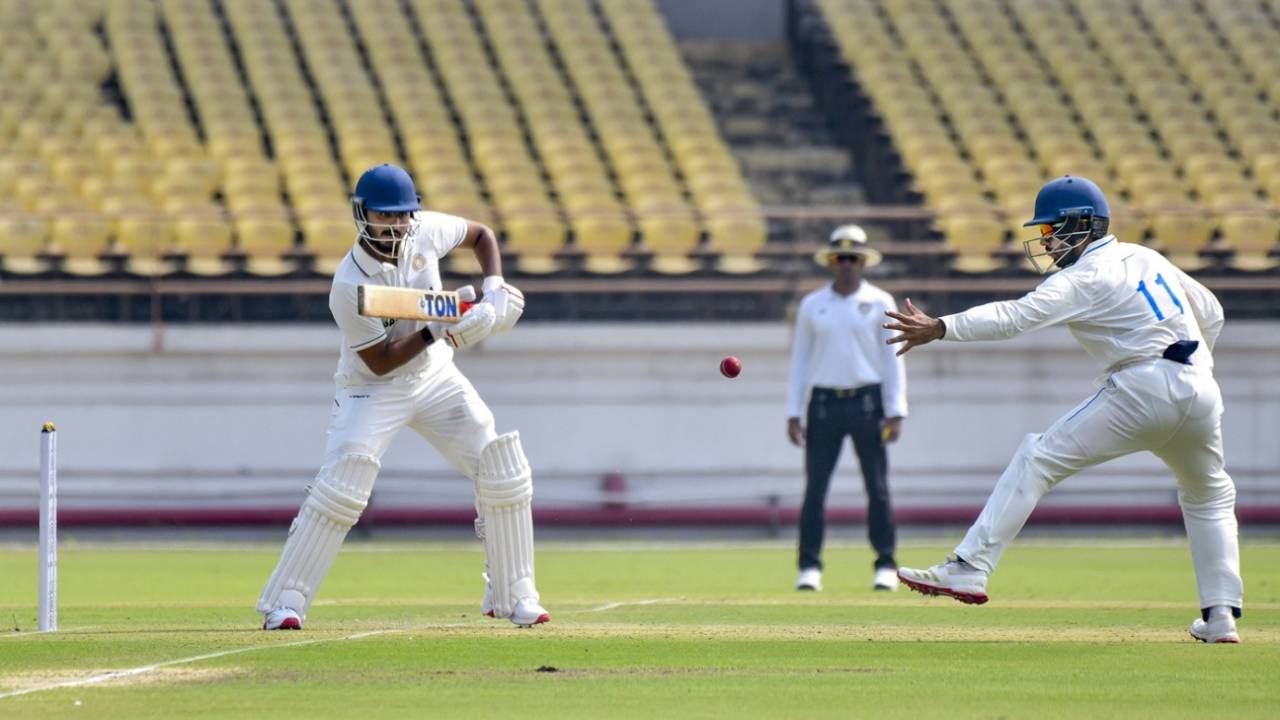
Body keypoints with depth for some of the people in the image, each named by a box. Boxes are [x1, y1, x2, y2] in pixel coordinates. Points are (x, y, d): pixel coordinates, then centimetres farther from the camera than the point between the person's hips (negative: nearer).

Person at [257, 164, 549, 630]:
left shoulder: (426, 232, -12)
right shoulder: (350, 286, -26)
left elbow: (481, 235, 8)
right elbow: (380, 363, -23)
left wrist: (494, 290, -8)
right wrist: (437, 331, -33)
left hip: (435, 377, 5)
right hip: (371, 389, -5)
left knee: (504, 474, -5)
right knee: (341, 486, -23)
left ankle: (513, 597, 9)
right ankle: (284, 603, -15)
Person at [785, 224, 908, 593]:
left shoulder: (880, 303, 4)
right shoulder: (812, 305, 8)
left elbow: (892, 359, 3)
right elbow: (800, 360, 10)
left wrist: (895, 412, -4)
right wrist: (793, 413, 4)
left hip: (867, 401, -1)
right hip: (824, 403, 1)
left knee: (878, 487, -3)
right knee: (815, 487, -4)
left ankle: (886, 566, 2)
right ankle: (809, 568, -1)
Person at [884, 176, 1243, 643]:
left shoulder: (1086, 277, -3)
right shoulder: (1145, 258, 20)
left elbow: (1017, 315, -17)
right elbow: (1211, 314, 25)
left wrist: (939, 328, -22)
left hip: (1141, 389, -7)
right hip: (1201, 388, 7)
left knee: (1038, 459, -3)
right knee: (1210, 497, 27)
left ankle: (969, 568, -12)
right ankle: (1221, 614, 16)